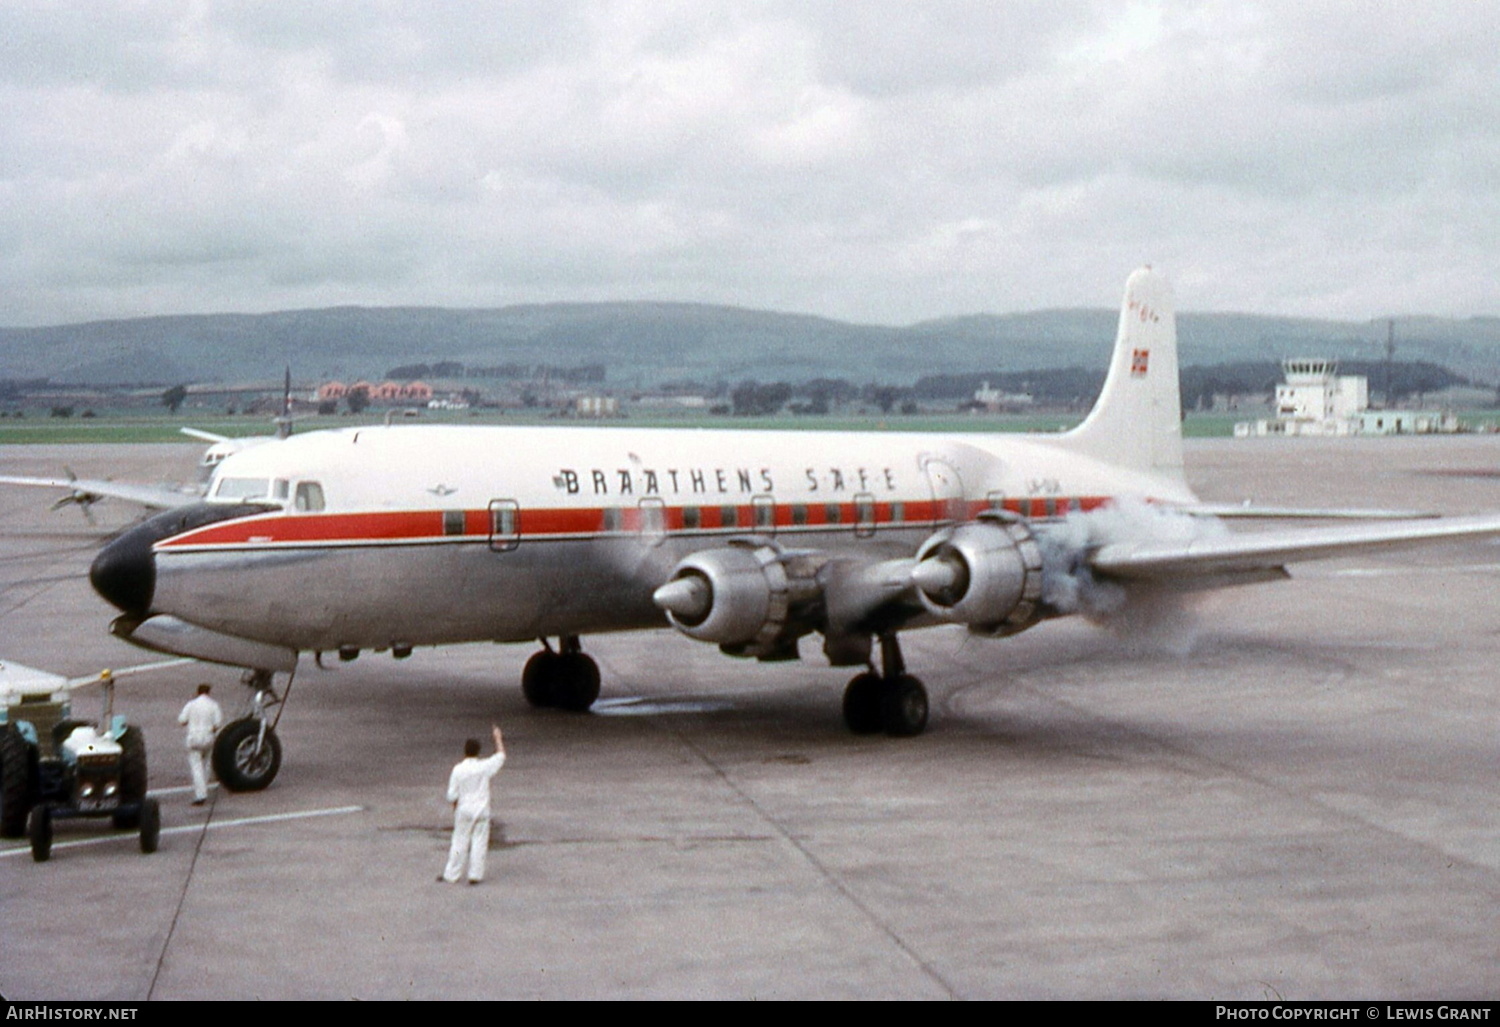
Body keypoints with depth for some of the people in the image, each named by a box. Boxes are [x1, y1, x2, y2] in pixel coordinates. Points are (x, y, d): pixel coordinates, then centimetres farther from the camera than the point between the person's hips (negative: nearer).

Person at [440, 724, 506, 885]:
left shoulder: (458, 770, -11)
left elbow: (452, 795, -9)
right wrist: (498, 737, 16)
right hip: (482, 811, 1)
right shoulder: (484, 767, -9)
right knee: (479, 843, 7)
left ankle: (451, 876, 12)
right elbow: (501, 756, 7)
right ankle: (475, 875, 7)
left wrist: (455, 805, 12)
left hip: (464, 811, -1)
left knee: (459, 843, 7)